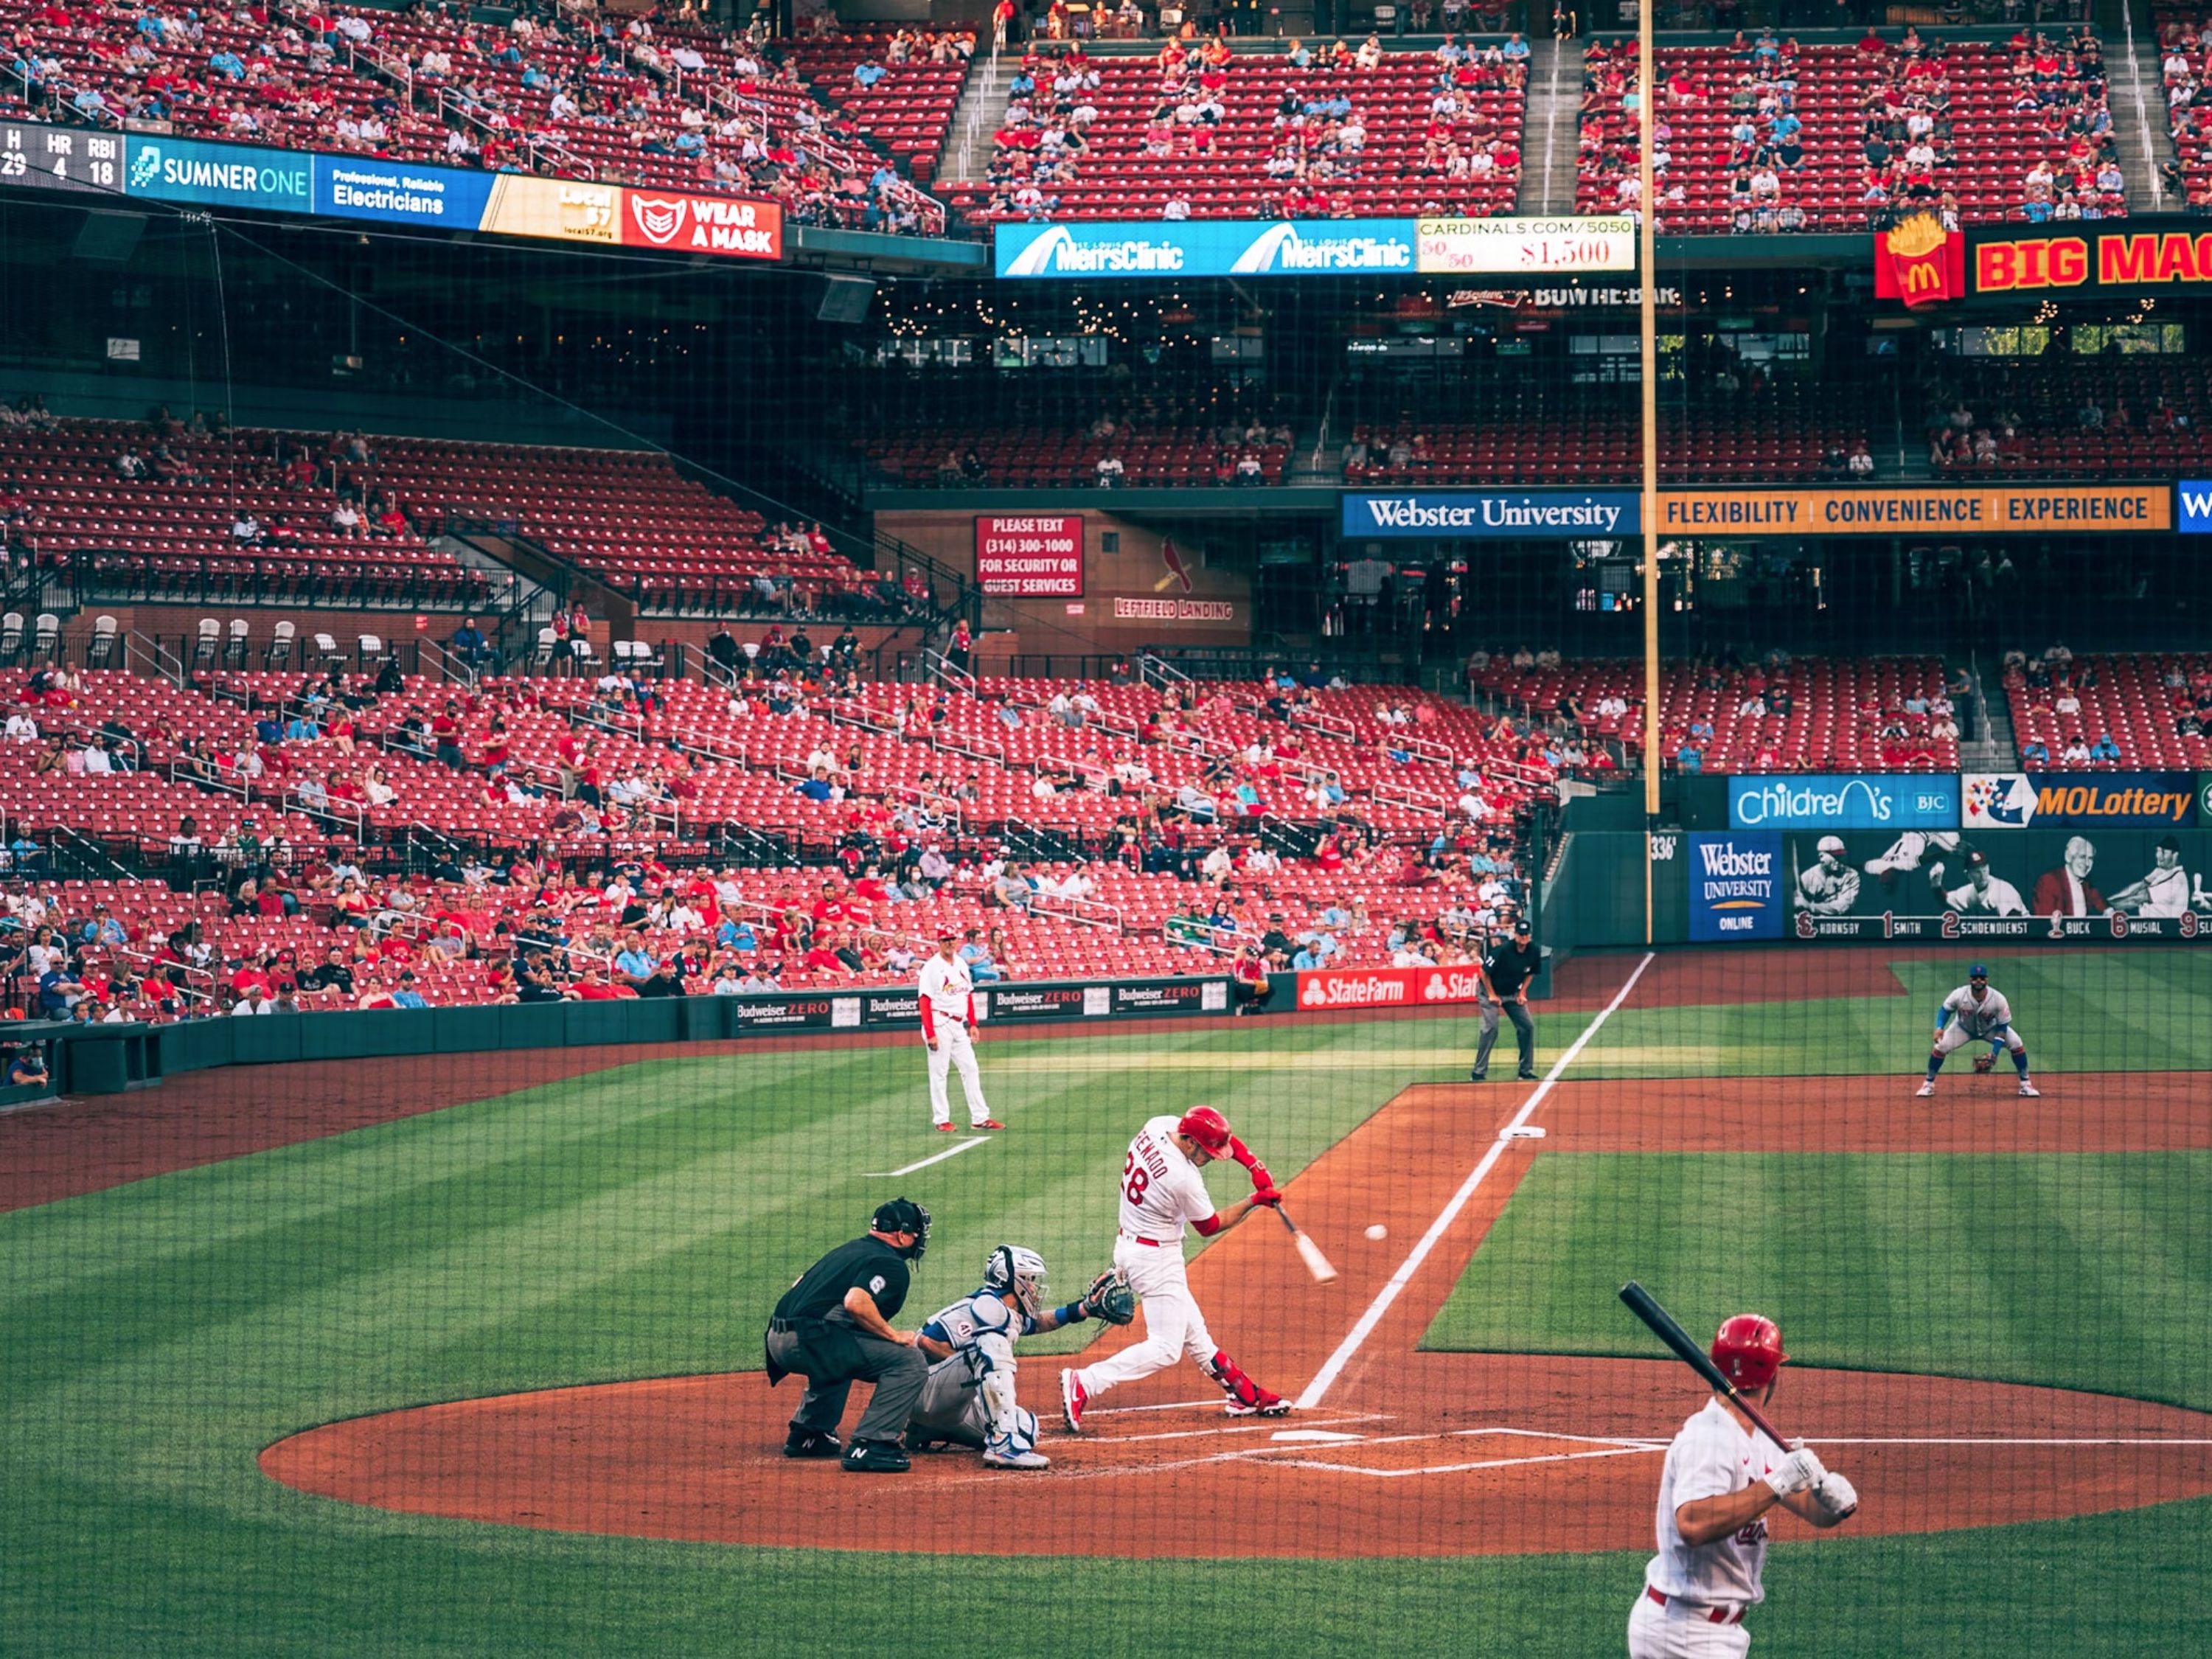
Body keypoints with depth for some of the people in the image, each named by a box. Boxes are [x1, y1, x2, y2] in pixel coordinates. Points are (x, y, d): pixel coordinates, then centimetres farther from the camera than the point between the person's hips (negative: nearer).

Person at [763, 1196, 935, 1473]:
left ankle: (806, 1434, 35)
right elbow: (856, 1302, -22)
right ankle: (869, 1445, -16)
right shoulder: (892, 1265, -4)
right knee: (911, 1362, -10)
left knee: (838, 1354, 41)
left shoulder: (849, 1250, 24)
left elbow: (800, 1286, 28)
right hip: (811, 1342, -9)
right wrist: (894, 1335, -9)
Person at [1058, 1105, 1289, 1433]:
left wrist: (1253, 1165, -1)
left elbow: (1223, 1138, 10)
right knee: (1165, 1349, -9)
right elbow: (1210, 1226, -8)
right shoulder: (1184, 1179, -28)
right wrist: (1254, 1202, -2)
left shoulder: (1157, 1125, -6)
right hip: (1156, 1258, -10)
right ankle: (1083, 1384, -16)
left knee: (1193, 1331, 18)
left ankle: (1245, 1395, 29)